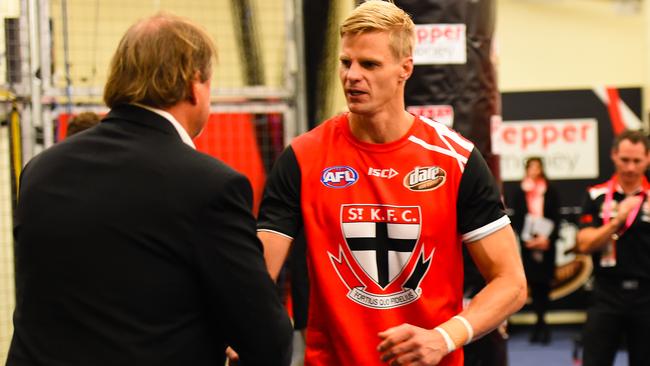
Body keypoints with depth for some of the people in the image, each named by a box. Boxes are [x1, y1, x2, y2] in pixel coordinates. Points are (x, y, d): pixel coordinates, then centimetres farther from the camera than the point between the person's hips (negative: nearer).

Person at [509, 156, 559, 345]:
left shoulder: (550, 191, 4)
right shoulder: (519, 192, 6)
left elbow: (556, 218, 1)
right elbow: (516, 218, 4)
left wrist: (547, 238, -12)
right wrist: (526, 239, -8)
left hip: (546, 243, -1)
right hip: (527, 243, 1)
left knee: (543, 283, -4)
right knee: (534, 283, 1)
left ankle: (541, 323, -1)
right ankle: (541, 323, 7)